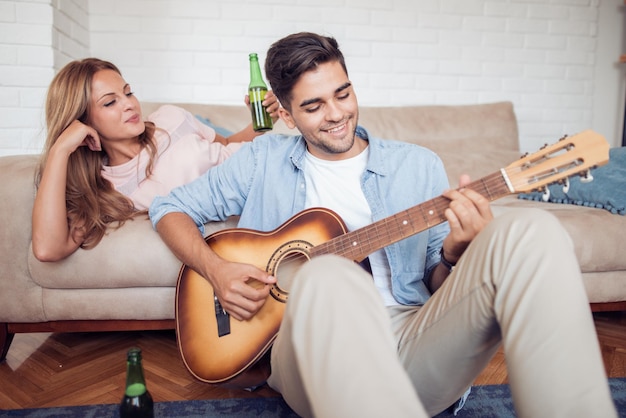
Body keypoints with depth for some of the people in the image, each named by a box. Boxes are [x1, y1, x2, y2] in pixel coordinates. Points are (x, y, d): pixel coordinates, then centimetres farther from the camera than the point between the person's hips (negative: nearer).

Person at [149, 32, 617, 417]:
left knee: (530, 231, -24)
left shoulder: (418, 165, 16)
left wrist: (456, 252, -9)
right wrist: (215, 269, -2)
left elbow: (438, 287, 16)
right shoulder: (262, 161, 15)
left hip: (415, 345, 3)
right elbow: (170, 207, 17)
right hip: (318, 351, -2)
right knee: (328, 276, -40)